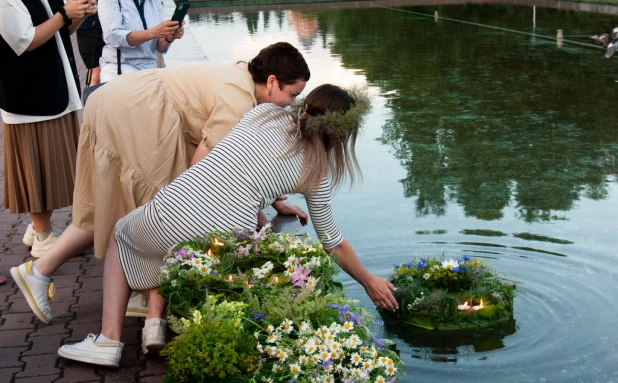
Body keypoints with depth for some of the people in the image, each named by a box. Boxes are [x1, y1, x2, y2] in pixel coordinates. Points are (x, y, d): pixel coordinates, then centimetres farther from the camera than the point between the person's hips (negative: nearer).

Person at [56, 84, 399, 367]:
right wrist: (370, 283, 33)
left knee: (119, 236, 34)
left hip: (171, 212, -1)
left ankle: (109, 340, 19)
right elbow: (334, 244, 18)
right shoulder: (316, 172, 10)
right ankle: (157, 323, 15)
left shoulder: (265, 112, 12)